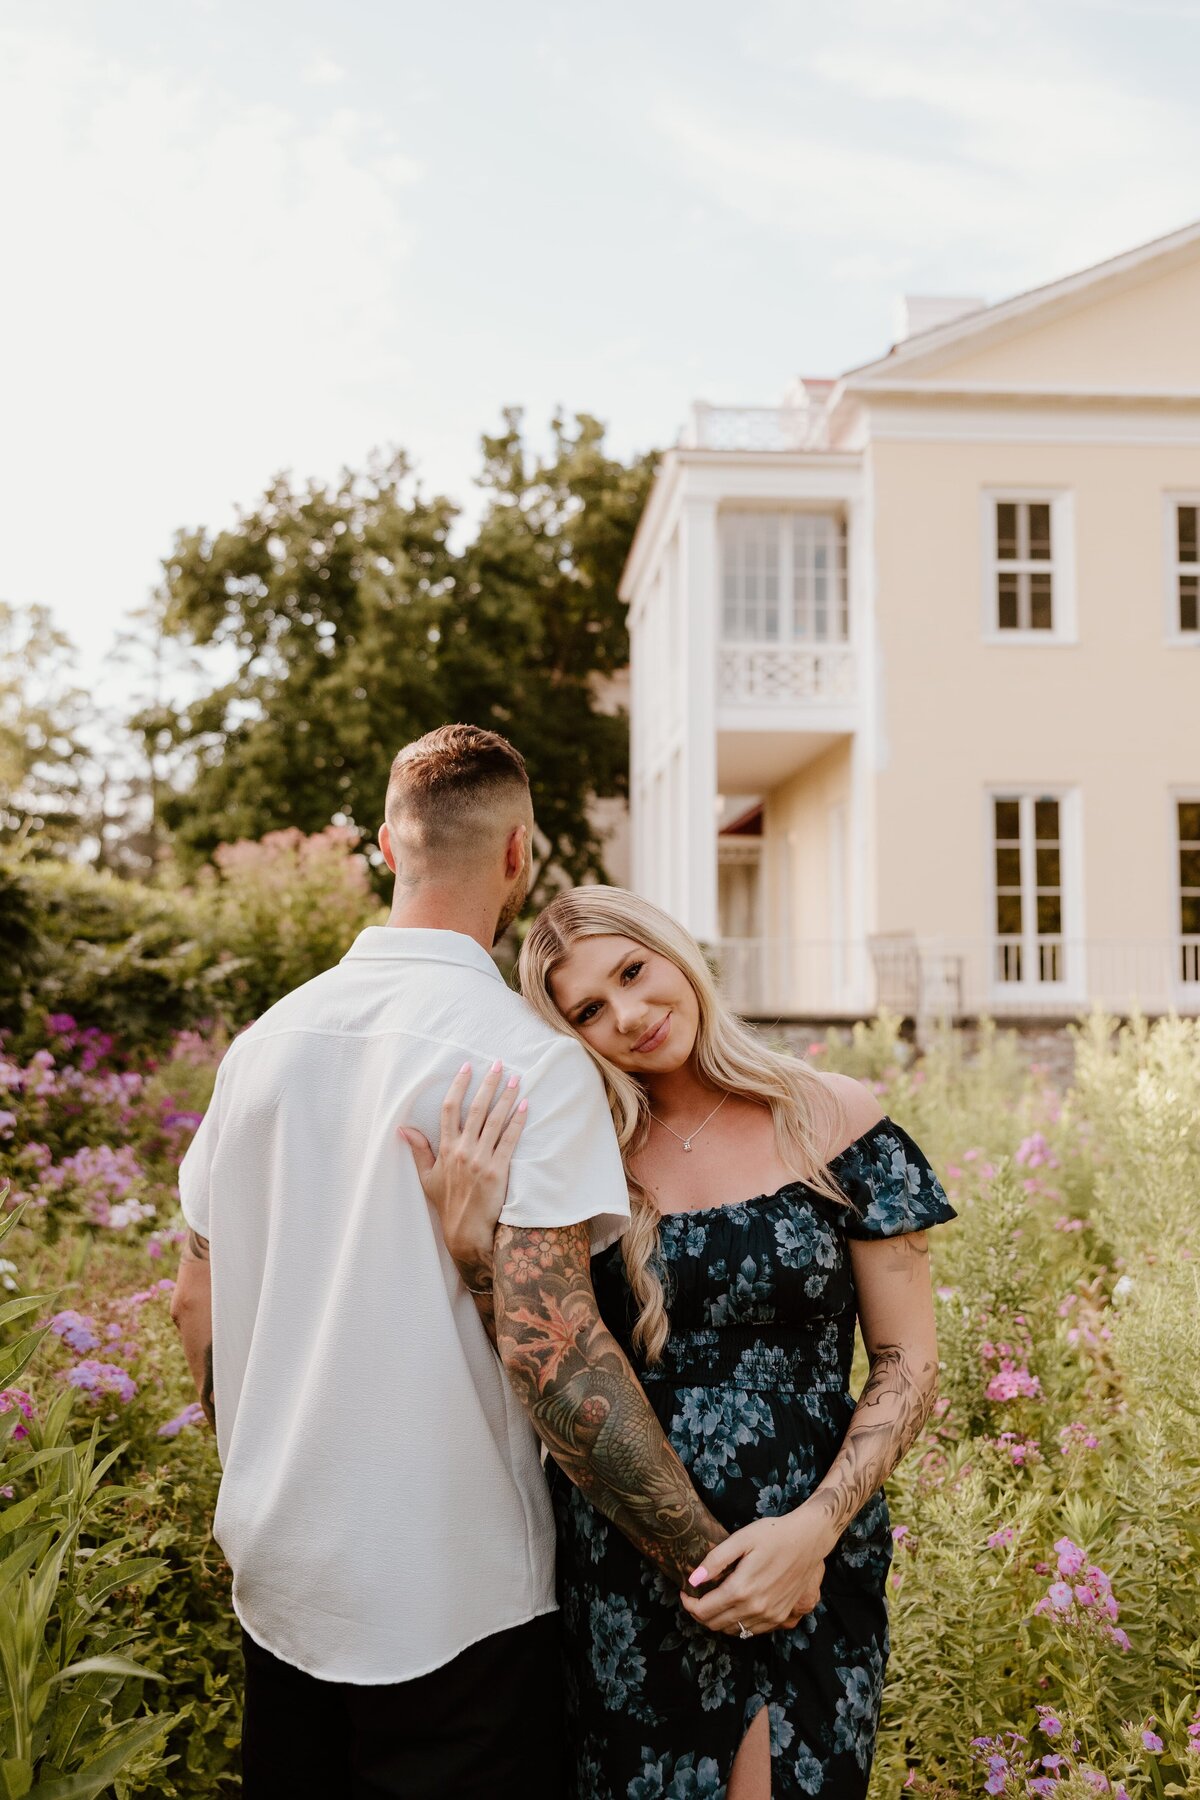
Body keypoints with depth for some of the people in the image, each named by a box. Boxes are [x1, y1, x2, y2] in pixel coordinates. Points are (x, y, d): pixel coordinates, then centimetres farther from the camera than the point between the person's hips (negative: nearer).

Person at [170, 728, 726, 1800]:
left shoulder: (268, 1038, 2)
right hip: (449, 1598, -6)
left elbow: (197, 1303, 8)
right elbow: (549, 1345, -24)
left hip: (275, 1578, 6)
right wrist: (711, 1561, -17)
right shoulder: (532, 1064, -17)